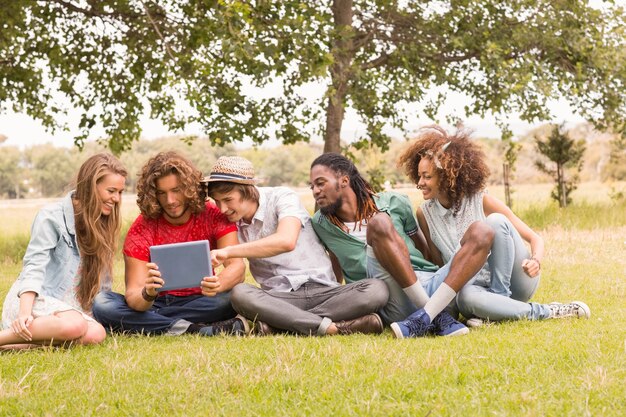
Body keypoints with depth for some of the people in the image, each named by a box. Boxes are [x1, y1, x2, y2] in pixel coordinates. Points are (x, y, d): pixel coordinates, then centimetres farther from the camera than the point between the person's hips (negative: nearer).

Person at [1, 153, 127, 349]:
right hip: (30, 301, -6)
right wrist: (25, 313, -30)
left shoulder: (101, 224, 13)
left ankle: (18, 345, -25)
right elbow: (34, 266, -16)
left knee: (96, 333, -30)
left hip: (64, 307, 6)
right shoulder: (52, 216, -7)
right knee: (74, 325, -38)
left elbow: (102, 283, 16)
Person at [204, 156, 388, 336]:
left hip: (323, 291, -1)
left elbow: (286, 241, -26)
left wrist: (228, 251, -28)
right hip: (278, 298, 1)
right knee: (239, 293, -32)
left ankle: (278, 323, -34)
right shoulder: (231, 220, 9)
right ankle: (331, 328, -34)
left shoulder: (281, 197, -6)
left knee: (377, 289, -29)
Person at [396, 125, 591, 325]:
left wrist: (536, 261, -25)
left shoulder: (482, 202, -8)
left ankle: (499, 299, -20)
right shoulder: (425, 214, 1)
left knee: (496, 221, -26)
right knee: (466, 297, -39)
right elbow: (438, 261, 9)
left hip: (515, 282, -1)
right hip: (477, 287, 1)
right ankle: (543, 312, -26)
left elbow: (535, 238, -5)